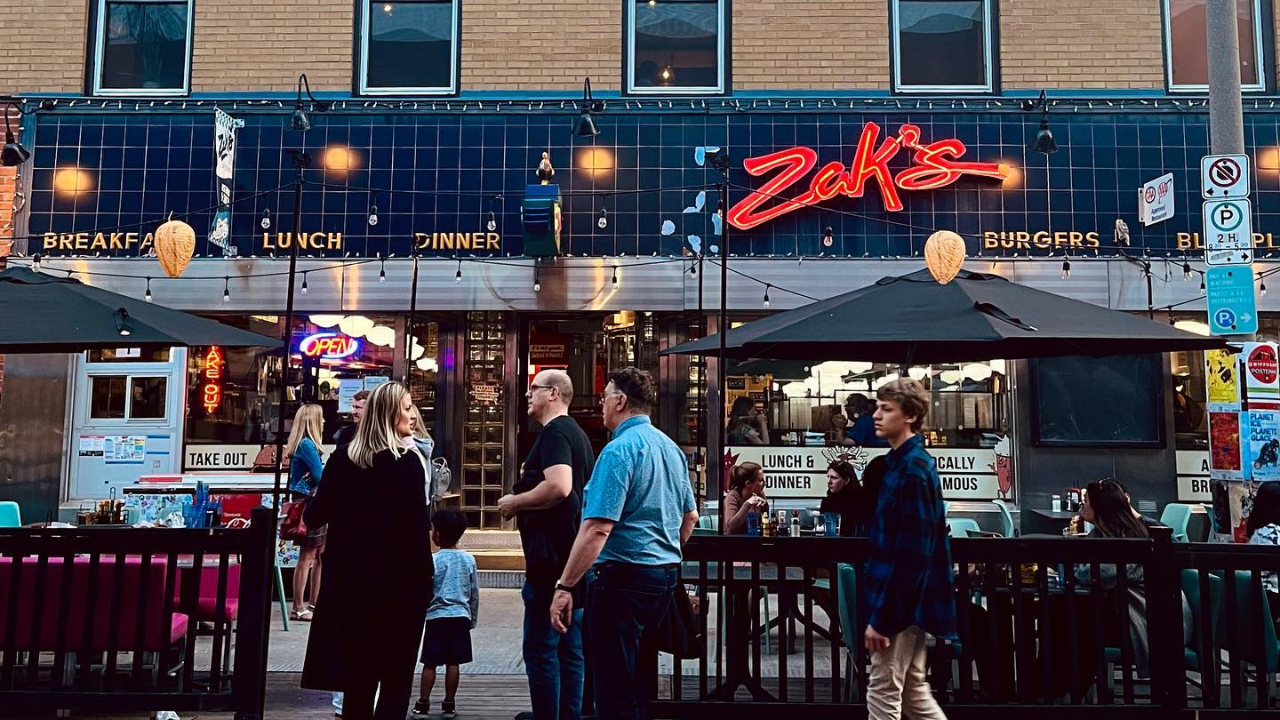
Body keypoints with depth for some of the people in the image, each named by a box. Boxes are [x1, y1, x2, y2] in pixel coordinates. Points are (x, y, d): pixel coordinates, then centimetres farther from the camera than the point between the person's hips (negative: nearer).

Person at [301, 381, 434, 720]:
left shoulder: (342, 458, 2)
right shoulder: (407, 461, -11)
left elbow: (316, 516, 4)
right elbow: (417, 524, -15)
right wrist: (425, 573, -6)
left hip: (351, 577, 5)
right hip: (400, 579, -5)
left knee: (357, 673, 15)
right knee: (397, 676, 5)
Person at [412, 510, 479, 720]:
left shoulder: (434, 560, -9)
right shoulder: (469, 559, 3)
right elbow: (474, 593, 9)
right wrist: (472, 619, 18)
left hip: (437, 617, -3)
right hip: (460, 616, 3)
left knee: (430, 663, 6)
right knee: (453, 663, 7)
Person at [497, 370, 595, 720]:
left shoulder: (554, 432, -12)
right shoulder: (577, 433, 19)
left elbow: (559, 486, -28)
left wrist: (514, 502, -14)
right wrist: (530, 480, 19)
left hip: (552, 556, -10)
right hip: (573, 556, 11)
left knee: (541, 647, -4)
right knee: (570, 648, 15)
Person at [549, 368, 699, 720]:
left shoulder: (619, 449, -16)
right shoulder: (671, 447, 10)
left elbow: (597, 528, -24)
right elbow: (690, 516, 19)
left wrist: (564, 587, -21)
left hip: (624, 575, -9)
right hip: (666, 573, 9)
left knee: (614, 689, 1)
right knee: (637, 674, 21)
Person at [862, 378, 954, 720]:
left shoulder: (912, 469, -19)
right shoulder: (901, 463, 12)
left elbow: (910, 552, -23)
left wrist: (881, 615, -21)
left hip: (901, 603, -10)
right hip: (908, 601, 10)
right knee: (913, 692, 17)